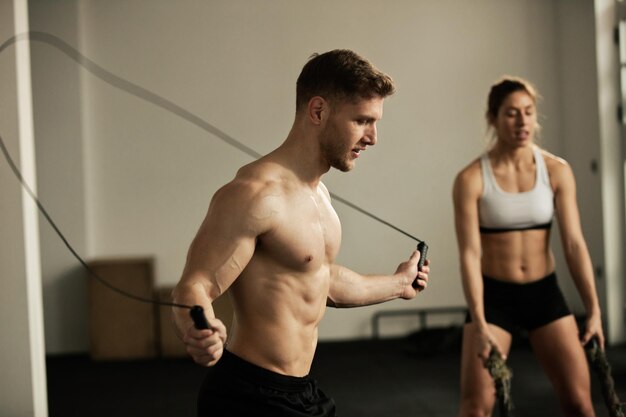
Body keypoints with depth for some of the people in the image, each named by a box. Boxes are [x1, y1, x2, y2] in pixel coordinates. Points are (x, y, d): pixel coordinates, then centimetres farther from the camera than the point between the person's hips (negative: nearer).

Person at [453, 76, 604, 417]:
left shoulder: (557, 171, -3)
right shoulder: (471, 179, -10)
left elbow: (574, 243, -5)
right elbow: (469, 254, -14)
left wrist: (593, 309, -10)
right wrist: (480, 325, -20)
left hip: (544, 294, 3)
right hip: (494, 296, -2)